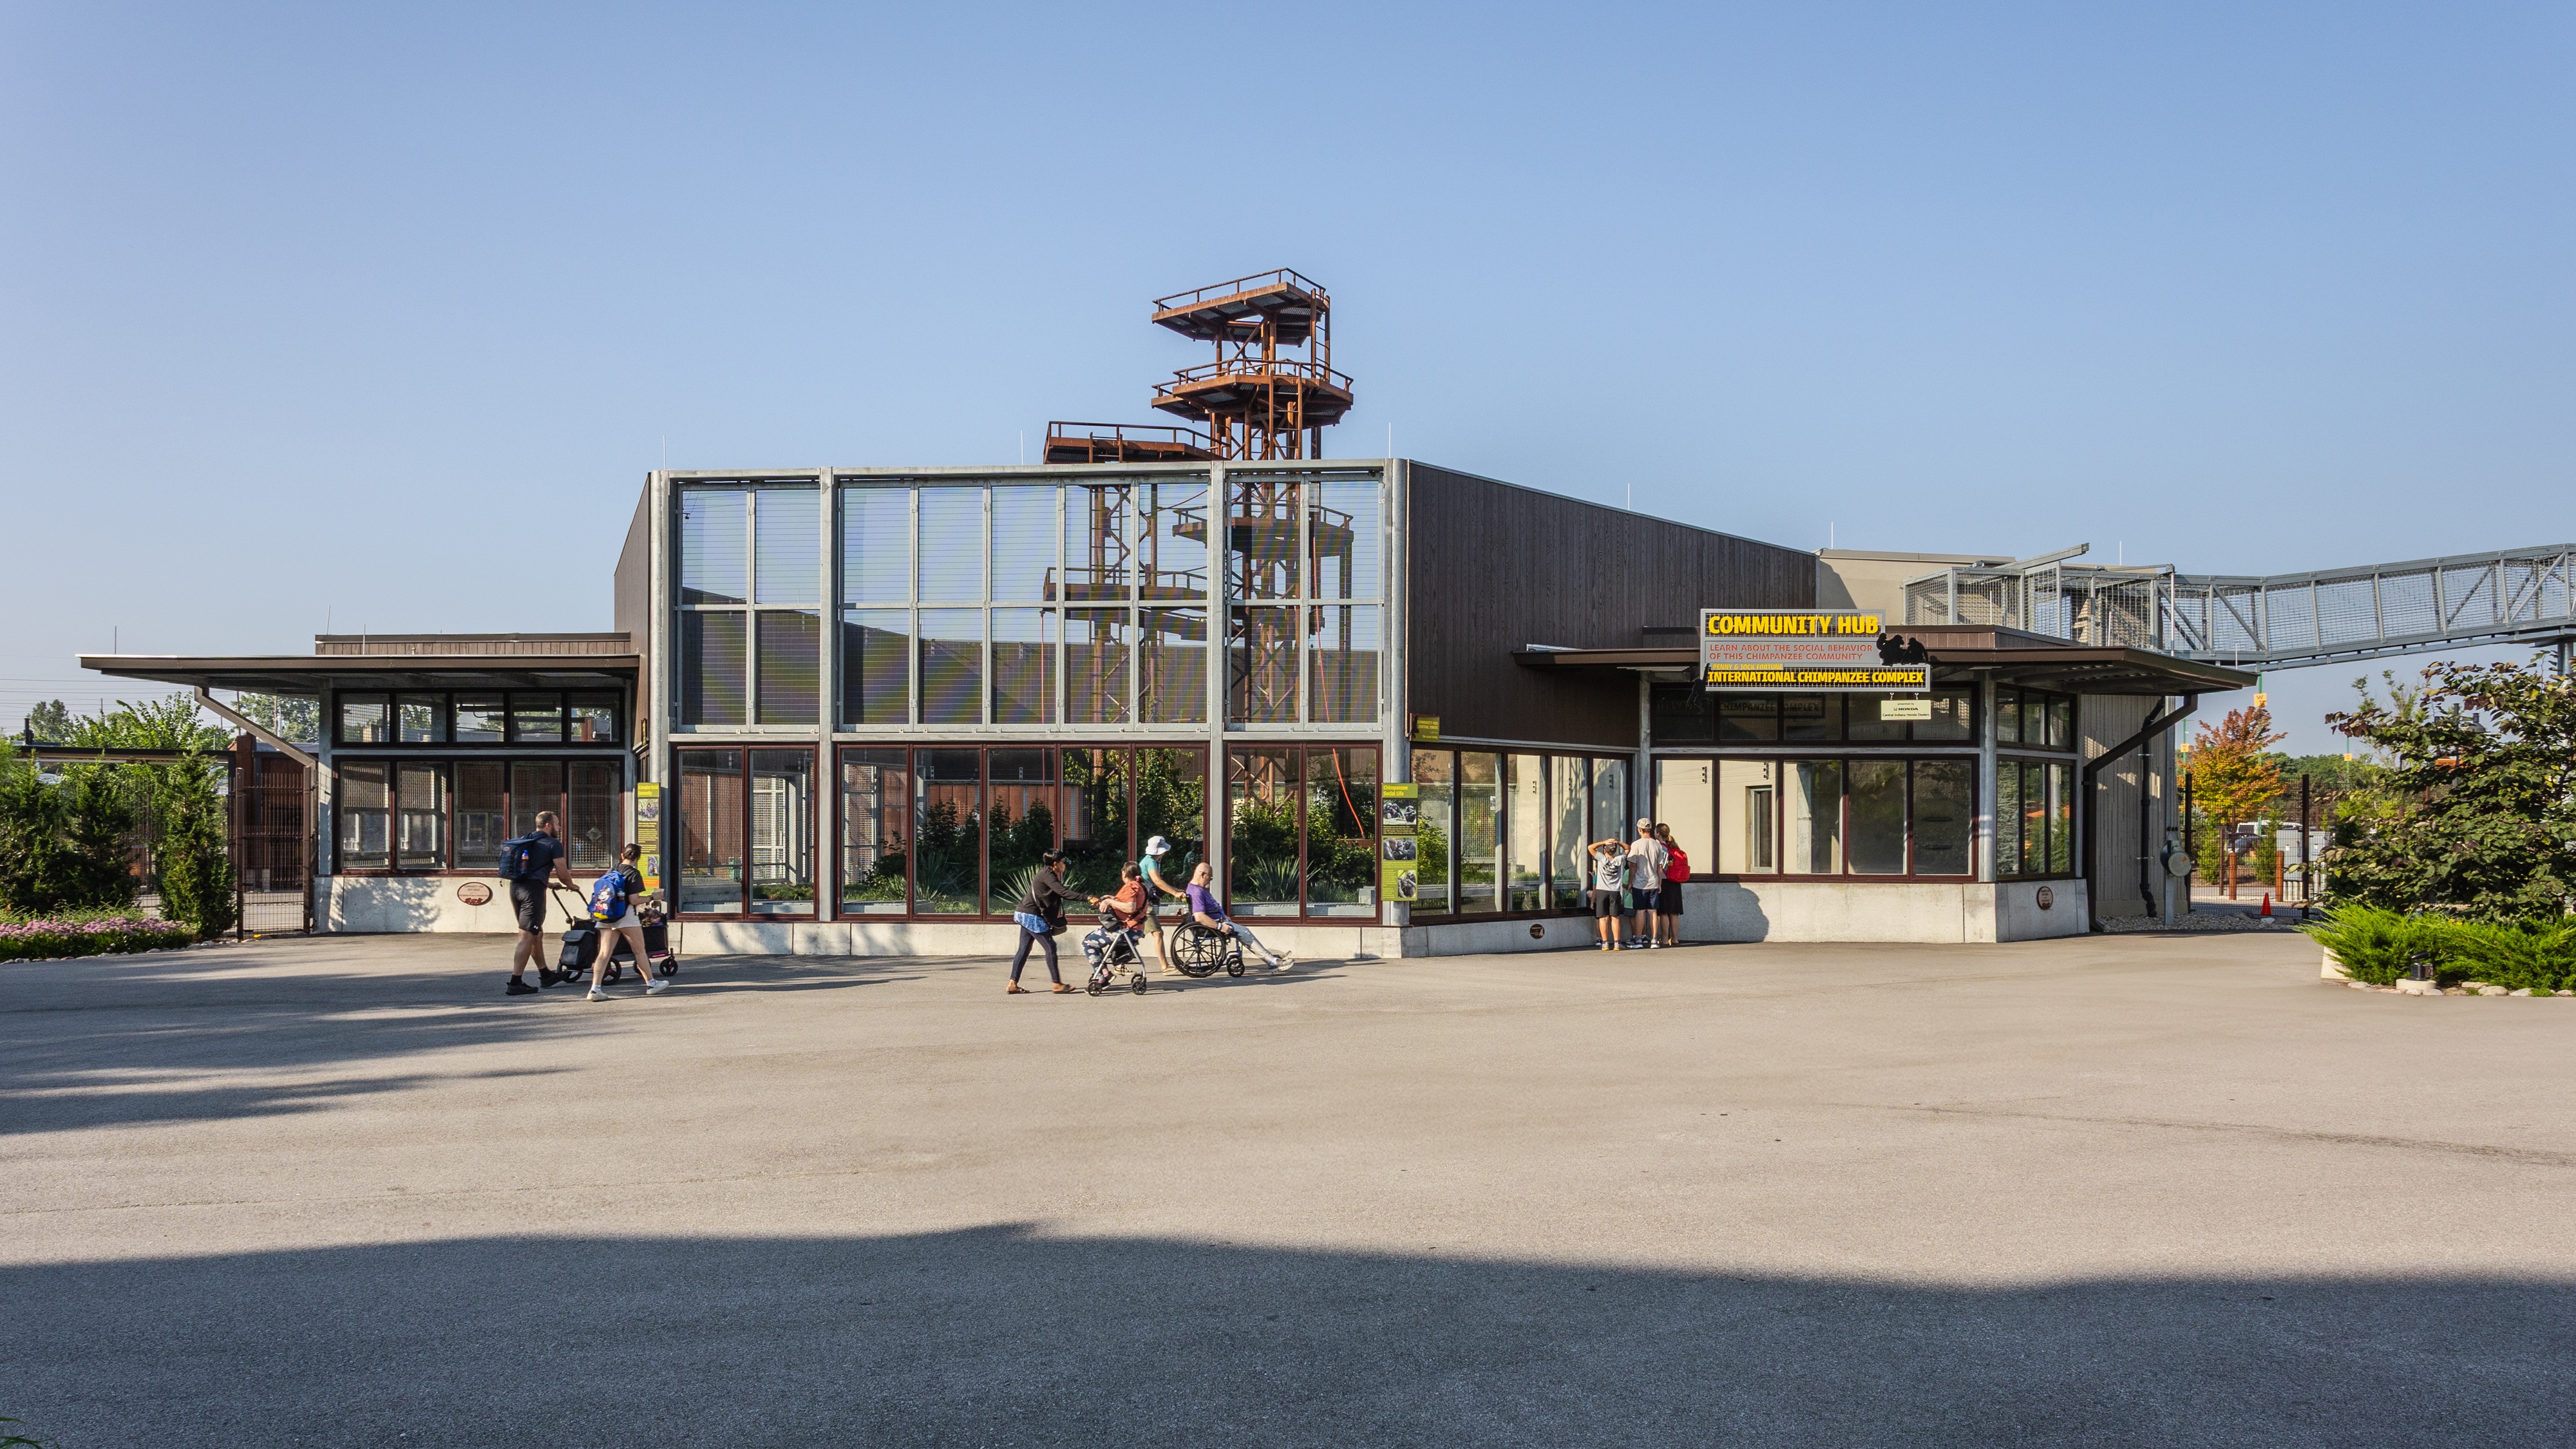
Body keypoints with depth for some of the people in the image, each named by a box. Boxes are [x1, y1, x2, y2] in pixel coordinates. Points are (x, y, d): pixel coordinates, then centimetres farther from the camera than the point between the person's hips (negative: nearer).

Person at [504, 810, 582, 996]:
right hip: (533, 890, -8)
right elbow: (562, 873, -5)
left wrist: (549, 883, 39)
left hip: (516, 886, 8)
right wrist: (571, 886, 15)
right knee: (527, 937, -6)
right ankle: (515, 984, -9)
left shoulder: (526, 841, 21)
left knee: (537, 933, 20)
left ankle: (546, 974, 30)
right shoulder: (553, 843, -3)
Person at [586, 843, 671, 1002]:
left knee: (604, 953, 0)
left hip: (606, 918, 5)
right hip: (625, 916, -5)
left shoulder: (611, 872, 10)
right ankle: (651, 984, 19)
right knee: (640, 952, 9)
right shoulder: (634, 874, -8)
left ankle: (595, 989, -11)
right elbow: (633, 900, -14)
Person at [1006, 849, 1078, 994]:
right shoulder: (1047, 875, -17)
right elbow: (1063, 892, -27)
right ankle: (1057, 984, 0)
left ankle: (1013, 985, 8)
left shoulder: (1047, 873, 14)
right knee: (1050, 947, -5)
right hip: (1032, 916, -10)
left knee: (1024, 949, 9)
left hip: (1025, 914, 10)